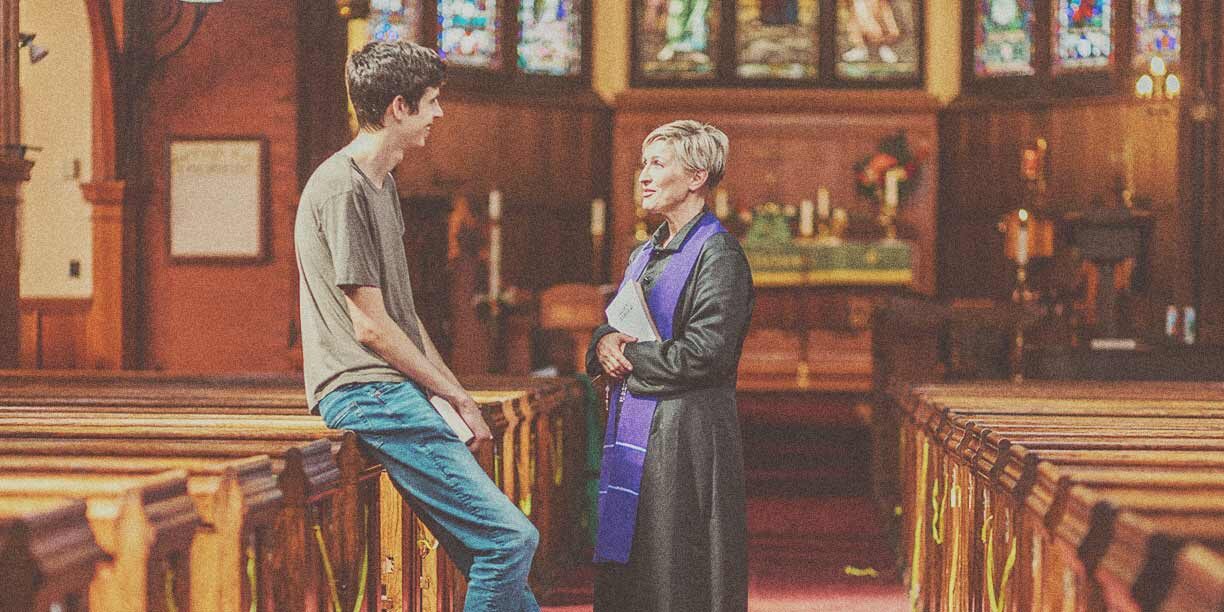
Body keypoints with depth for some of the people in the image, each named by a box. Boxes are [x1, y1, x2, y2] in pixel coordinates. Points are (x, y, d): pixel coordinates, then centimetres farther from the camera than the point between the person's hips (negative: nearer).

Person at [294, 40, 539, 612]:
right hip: (369, 393, -10)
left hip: (396, 390, 10)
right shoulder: (342, 188, -13)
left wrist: (454, 394, 12)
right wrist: (458, 399, -6)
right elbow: (370, 326, -14)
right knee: (510, 537, -14)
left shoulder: (381, 182, 19)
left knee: (485, 550, 7)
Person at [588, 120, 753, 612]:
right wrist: (605, 342, -3)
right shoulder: (645, 254, 16)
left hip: (685, 437, -9)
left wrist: (629, 356, -9)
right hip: (631, 430, 9)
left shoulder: (718, 255, -11)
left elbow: (706, 353, -19)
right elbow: (613, 327, 22)